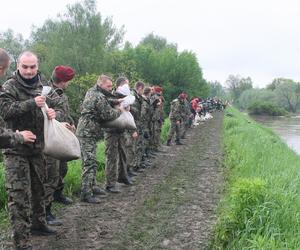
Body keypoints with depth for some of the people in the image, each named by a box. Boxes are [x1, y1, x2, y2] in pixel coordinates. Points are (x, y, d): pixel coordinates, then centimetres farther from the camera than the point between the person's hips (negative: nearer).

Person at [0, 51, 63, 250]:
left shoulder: (42, 87, 10)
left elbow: (57, 107, 13)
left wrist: (54, 113, -11)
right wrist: (32, 103, -29)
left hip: (38, 147, 6)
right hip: (16, 149, -6)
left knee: (38, 189, 18)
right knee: (19, 195, -6)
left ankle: (38, 223, 37)